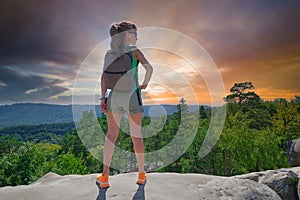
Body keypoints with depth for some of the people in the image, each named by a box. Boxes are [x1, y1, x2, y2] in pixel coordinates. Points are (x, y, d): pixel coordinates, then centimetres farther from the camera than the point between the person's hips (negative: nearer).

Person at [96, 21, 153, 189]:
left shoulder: (109, 52, 9)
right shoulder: (134, 50, -2)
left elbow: (104, 76, 3)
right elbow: (149, 68, -16)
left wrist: (103, 97, 5)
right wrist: (145, 84, 0)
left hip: (114, 95, 3)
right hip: (132, 95, -3)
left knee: (111, 134, 9)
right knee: (136, 135, 7)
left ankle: (105, 176, 13)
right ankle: (142, 174, 22)